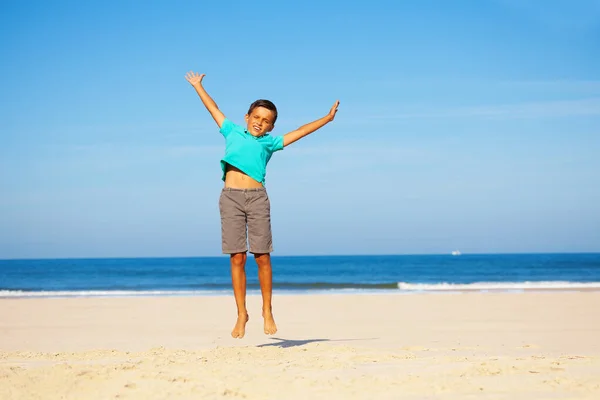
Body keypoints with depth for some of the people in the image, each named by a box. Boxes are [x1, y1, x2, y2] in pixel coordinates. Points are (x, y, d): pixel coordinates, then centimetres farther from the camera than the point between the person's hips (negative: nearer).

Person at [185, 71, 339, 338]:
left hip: (257, 198, 0)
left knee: (262, 257, -1)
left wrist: (327, 118, 18)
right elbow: (214, 109, 31)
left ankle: (267, 311, 10)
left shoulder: (269, 143, 16)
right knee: (237, 258, -1)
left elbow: (300, 132, 18)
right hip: (230, 197, 0)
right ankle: (241, 314, 5)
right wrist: (198, 86, 40)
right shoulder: (233, 132, 20)